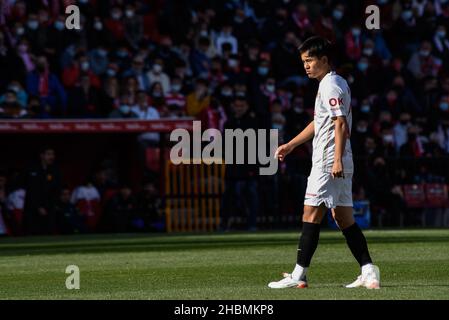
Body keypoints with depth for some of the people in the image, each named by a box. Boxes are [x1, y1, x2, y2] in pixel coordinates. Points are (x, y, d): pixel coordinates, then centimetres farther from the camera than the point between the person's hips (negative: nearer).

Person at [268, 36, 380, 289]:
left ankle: (299, 275, -7)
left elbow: (341, 123, -21)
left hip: (328, 162, -10)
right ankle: (368, 271, 4)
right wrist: (291, 145, 32)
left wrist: (337, 160, -27)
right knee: (345, 219, 9)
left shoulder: (330, 85, -12)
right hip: (340, 164, 10)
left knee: (311, 216, -8)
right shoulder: (338, 83, 20)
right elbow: (319, 123, 29)